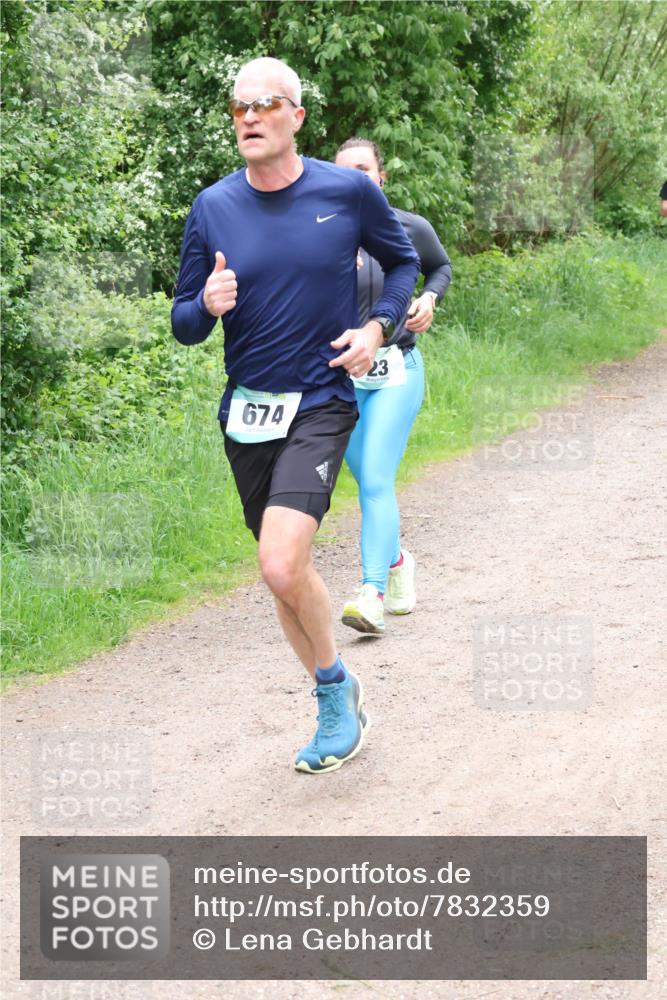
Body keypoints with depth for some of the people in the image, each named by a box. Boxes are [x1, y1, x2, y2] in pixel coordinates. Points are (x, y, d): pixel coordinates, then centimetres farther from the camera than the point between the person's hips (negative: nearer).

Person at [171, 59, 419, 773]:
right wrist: (207, 305, -19)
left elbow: (403, 261, 13)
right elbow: (183, 324, 4)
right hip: (245, 412, 4)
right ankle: (338, 701, 34)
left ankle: (335, 688, 4)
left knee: (281, 568, -21)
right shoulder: (212, 208, 0)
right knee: (287, 572, 14)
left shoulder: (348, 192, -5)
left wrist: (377, 327, -4)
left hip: (320, 403, -4)